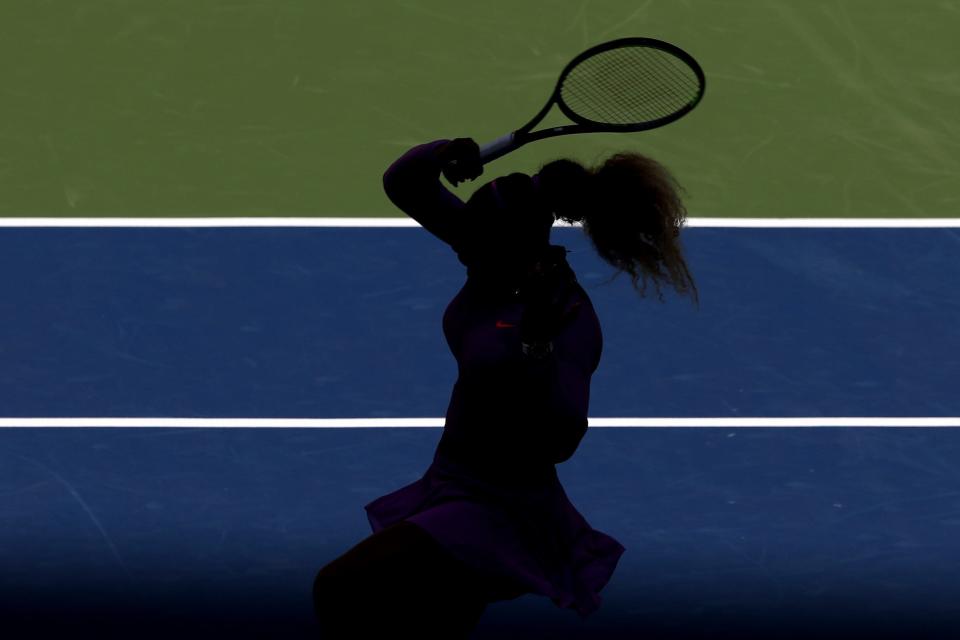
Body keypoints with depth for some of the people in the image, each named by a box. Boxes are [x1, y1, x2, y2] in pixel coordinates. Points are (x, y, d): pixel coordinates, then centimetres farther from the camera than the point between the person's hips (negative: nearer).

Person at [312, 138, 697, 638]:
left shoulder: (569, 317, -23)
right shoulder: (493, 254, -4)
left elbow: (559, 442, -32)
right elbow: (402, 185, -1)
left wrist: (537, 340, -41)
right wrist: (443, 154, -21)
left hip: (501, 512, -8)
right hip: (452, 485, 8)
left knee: (343, 591, -25)